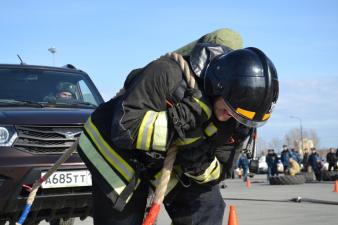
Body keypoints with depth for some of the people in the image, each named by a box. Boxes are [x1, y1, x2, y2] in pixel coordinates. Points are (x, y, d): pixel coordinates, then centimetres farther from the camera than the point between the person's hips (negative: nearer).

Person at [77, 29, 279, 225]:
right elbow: (125, 128, -37)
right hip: (117, 150, -5)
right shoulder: (169, 73, -33)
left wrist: (202, 166, -28)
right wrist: (179, 123, -41)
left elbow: (216, 173, -5)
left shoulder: (235, 121, -15)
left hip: (168, 160, 5)